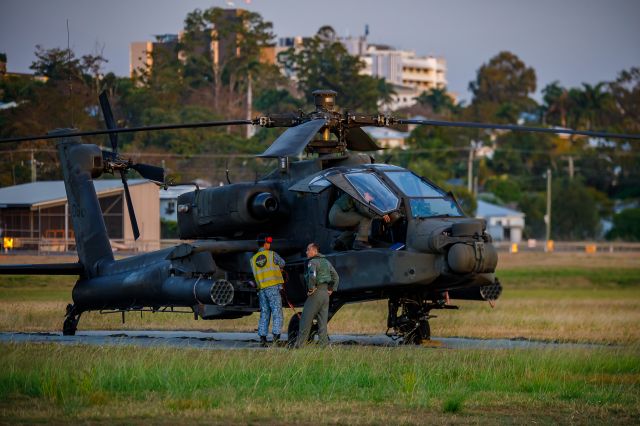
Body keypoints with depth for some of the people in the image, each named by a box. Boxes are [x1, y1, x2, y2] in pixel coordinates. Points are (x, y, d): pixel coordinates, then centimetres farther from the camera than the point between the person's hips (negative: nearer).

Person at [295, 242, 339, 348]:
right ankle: (324, 344, 2)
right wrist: (332, 289, 18)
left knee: (306, 319, -3)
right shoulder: (326, 262, 17)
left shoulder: (313, 262, -10)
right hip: (325, 293, 8)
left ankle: (299, 344, -1)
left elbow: (312, 275, -29)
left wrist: (311, 288, -18)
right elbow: (336, 277, 23)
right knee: (323, 321, 8)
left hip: (316, 293, -8)